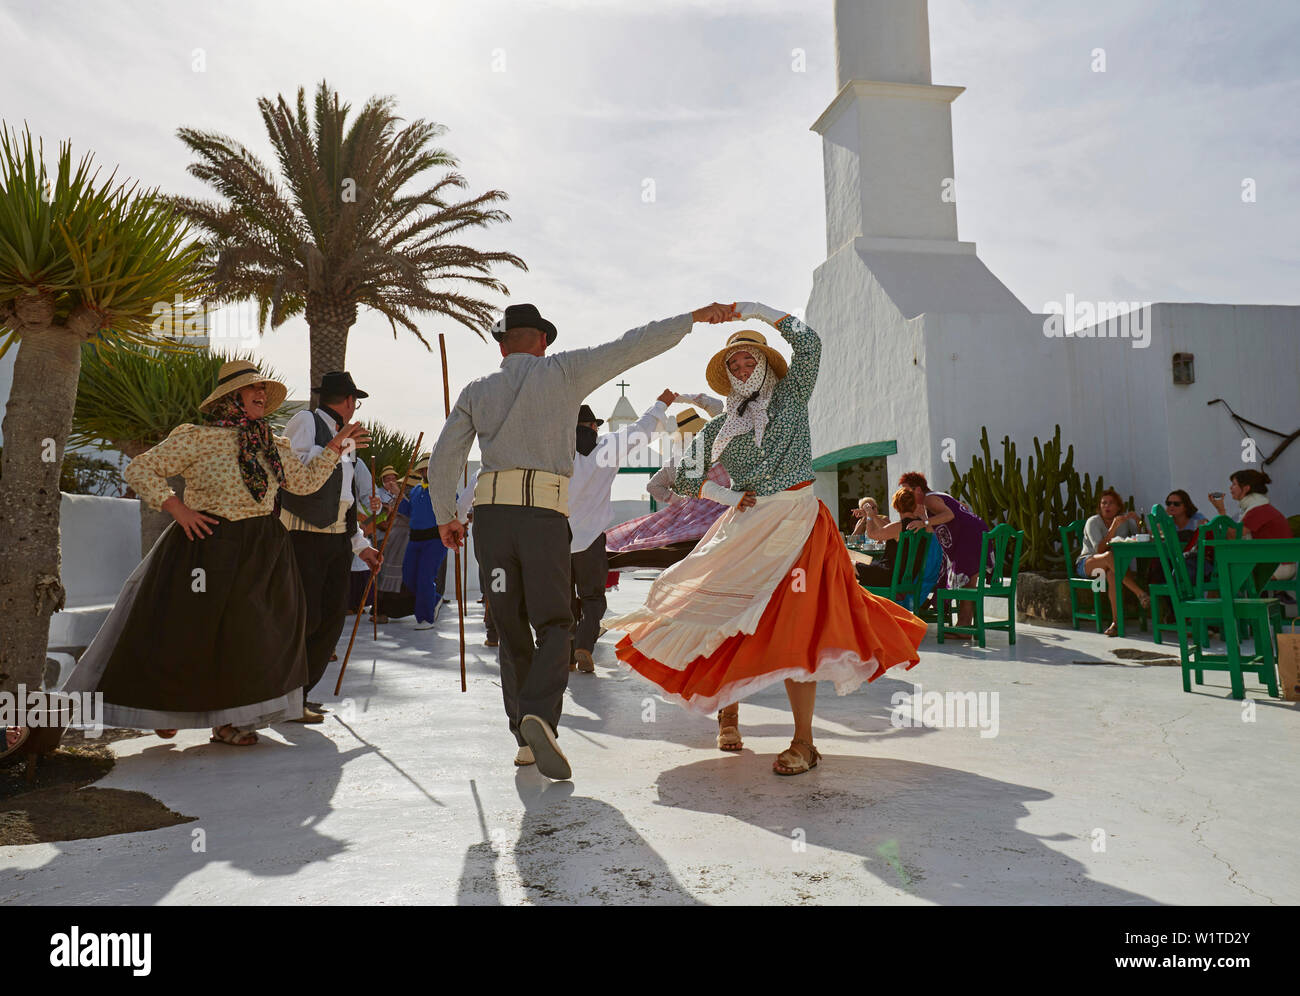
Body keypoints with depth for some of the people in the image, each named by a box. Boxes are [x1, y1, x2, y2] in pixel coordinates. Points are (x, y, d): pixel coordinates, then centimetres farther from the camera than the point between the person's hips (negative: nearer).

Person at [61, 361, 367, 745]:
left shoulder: (270, 446, 10)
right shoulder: (197, 439, -8)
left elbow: (305, 481, 19)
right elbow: (138, 470, -7)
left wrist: (335, 447, 15)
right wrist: (177, 508, -14)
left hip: (262, 553, 5)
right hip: (208, 546, -5)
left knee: (243, 635, 6)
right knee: (187, 633, 2)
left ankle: (228, 718, 18)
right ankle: (163, 709, 27)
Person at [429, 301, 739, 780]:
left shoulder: (477, 390, 17)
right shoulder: (563, 371, 9)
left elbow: (444, 458, 12)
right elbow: (631, 346, 9)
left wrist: (446, 516, 22)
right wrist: (695, 316, 15)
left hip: (491, 510, 3)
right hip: (545, 511, -3)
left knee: (510, 627, 11)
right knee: (553, 624, 2)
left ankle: (524, 737, 10)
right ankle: (540, 714, -21)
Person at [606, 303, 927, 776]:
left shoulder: (790, 396, 9)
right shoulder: (720, 427, 16)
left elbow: (808, 344, -7)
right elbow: (686, 478, 17)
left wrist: (751, 309, 2)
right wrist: (730, 498, 2)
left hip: (796, 524, -4)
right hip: (743, 529, 4)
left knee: (792, 630, -13)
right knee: (726, 620, -1)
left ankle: (803, 743, -7)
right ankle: (727, 713, 23)